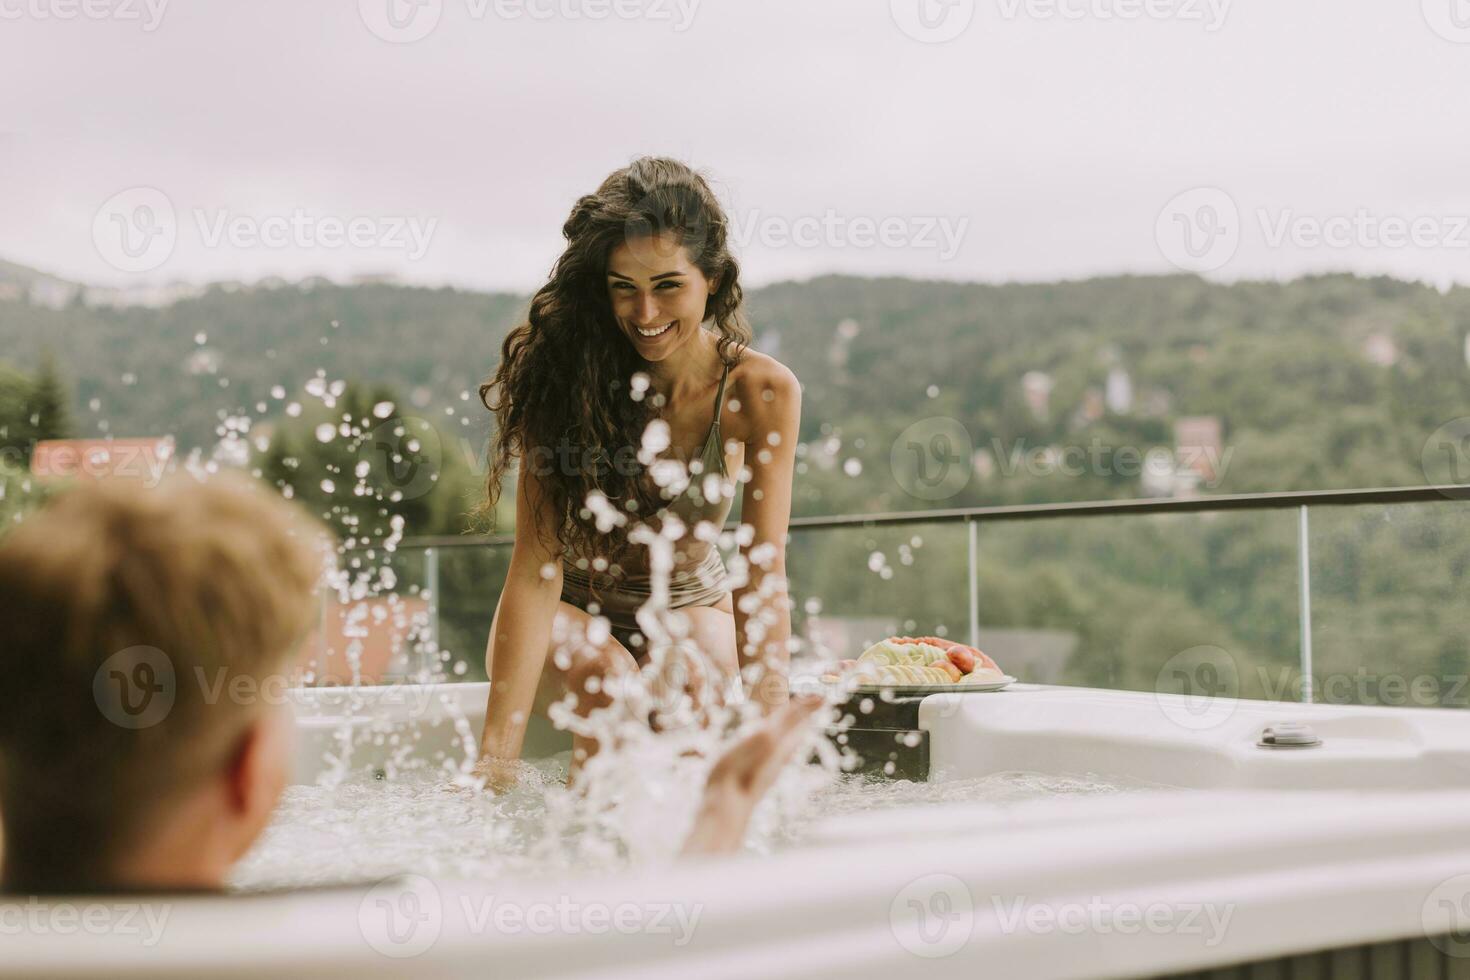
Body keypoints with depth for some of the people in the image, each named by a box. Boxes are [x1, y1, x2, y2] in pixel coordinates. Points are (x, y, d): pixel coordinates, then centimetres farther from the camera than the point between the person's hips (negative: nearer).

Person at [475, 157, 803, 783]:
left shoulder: (761, 391, -21)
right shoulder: (564, 370, -23)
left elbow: (762, 575, -23)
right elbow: (537, 566, -28)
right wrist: (496, 757, -35)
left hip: (689, 611, 1)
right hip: (571, 615, 0)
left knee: (695, 683, -31)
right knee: (607, 676, -32)